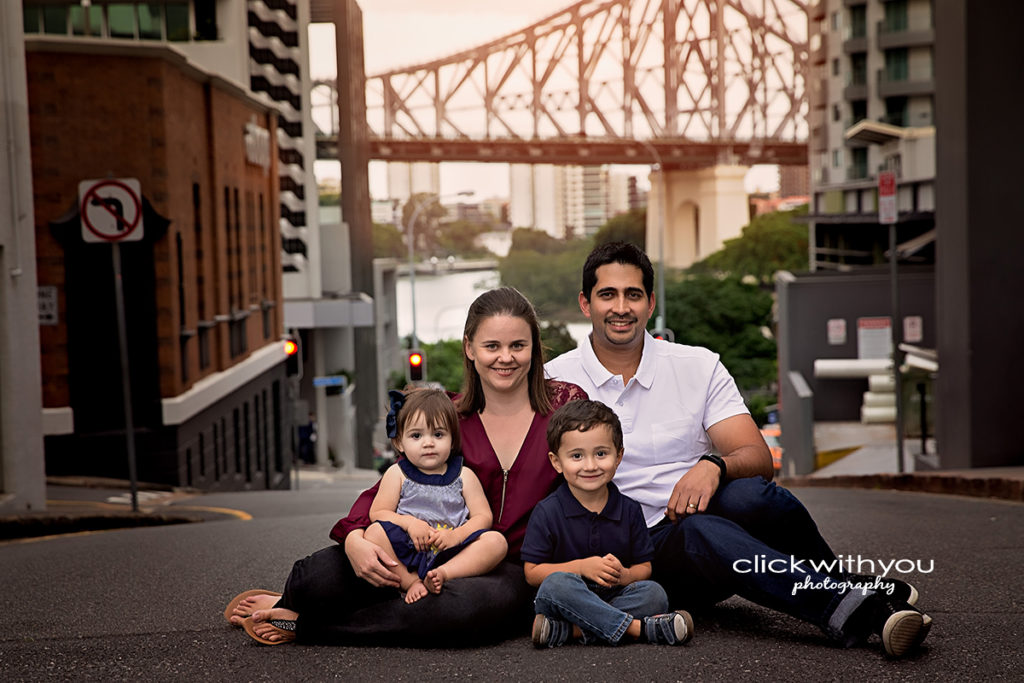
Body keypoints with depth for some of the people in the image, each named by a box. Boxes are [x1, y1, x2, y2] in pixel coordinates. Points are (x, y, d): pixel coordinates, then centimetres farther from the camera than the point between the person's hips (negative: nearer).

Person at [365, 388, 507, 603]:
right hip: (408, 552, -1)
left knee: (496, 541, -23)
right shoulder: (397, 474, 9)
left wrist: (455, 536, -14)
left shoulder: (464, 476, 10)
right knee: (374, 532, -27)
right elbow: (377, 512, 4)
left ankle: (444, 574, -33)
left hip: (451, 553, 1)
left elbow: (483, 517, 4)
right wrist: (409, 523, -13)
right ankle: (410, 582, -22)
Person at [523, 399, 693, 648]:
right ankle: (638, 627, -32)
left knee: (654, 593, -24)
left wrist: (624, 575, -17)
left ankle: (567, 631, -31)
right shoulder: (547, 513, -5)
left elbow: (644, 567, 7)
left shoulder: (629, 510, 5)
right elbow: (532, 572, -6)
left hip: (614, 598, 3)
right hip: (567, 600, -3)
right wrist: (582, 567, -17)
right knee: (556, 583, -35)